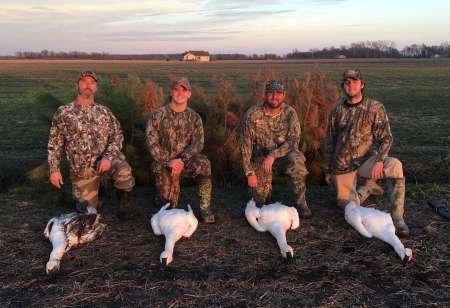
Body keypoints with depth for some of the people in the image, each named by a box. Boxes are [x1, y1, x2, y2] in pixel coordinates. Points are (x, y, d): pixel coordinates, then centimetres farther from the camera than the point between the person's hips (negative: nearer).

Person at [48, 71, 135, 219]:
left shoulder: (104, 112, 5)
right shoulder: (63, 112, 2)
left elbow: (117, 136, -1)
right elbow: (54, 143, 4)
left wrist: (108, 157, -19)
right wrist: (54, 170, -1)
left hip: (104, 159, 0)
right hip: (81, 169, 1)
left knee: (124, 170, -34)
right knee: (89, 210, 3)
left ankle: (124, 202, -5)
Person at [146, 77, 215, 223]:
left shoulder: (194, 117, 3)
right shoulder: (158, 115, -2)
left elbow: (198, 143, -7)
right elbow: (152, 142, -7)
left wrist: (182, 160, -23)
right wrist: (168, 161, -20)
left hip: (185, 160, 1)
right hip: (163, 162, -1)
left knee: (204, 163, -32)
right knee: (169, 204, -10)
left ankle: (205, 207, -20)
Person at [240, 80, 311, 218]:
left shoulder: (290, 112, -14)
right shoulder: (252, 114, -17)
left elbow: (293, 141, -17)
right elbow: (245, 145, -13)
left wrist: (273, 155, -32)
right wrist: (249, 173, -15)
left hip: (283, 154, 0)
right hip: (260, 157, 0)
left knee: (296, 160, -34)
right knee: (260, 198, -7)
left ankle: (300, 202, -16)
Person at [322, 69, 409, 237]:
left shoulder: (375, 108, -7)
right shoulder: (337, 110, 2)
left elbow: (386, 138, -9)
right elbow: (329, 141, 10)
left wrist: (379, 160, -29)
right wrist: (327, 170, 12)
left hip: (366, 160, -3)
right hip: (342, 165, 3)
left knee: (394, 165, -33)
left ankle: (397, 218, -25)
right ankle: (368, 187, 30)